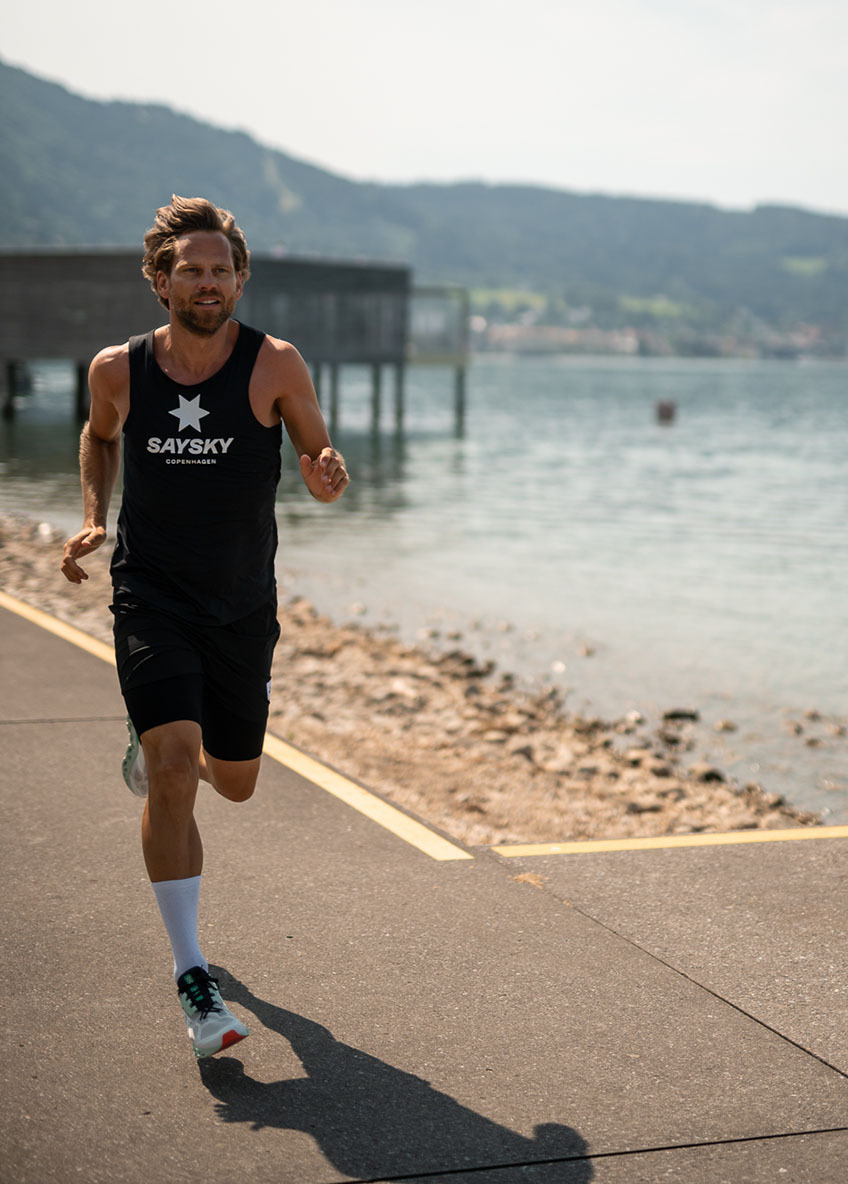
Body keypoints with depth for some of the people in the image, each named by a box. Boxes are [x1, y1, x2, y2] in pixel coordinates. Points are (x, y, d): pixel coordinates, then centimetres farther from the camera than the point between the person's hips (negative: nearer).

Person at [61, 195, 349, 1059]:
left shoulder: (275, 367, -9)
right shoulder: (118, 370, -4)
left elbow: (321, 459, -1)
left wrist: (327, 473, -25)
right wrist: (92, 520, 3)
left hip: (242, 606, 1)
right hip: (149, 598, -1)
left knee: (234, 783, 15)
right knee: (174, 775, -18)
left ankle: (151, 743, 53)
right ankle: (192, 980, -9)